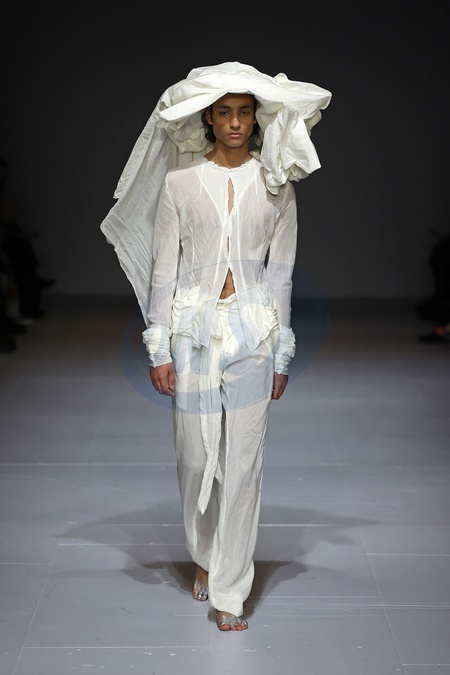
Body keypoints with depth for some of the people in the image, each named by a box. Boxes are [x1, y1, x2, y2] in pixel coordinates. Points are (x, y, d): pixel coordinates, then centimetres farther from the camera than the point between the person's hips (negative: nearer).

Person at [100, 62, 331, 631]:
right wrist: (159, 351, -3)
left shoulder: (275, 184, 3)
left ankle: (229, 592, 8)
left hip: (252, 332, 0)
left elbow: (280, 272, 5)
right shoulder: (180, 180, 0)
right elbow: (163, 270, 1)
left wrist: (281, 356, 4)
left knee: (244, 462, -1)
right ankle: (204, 556, 34)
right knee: (196, 456, 8)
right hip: (193, 328, 0)